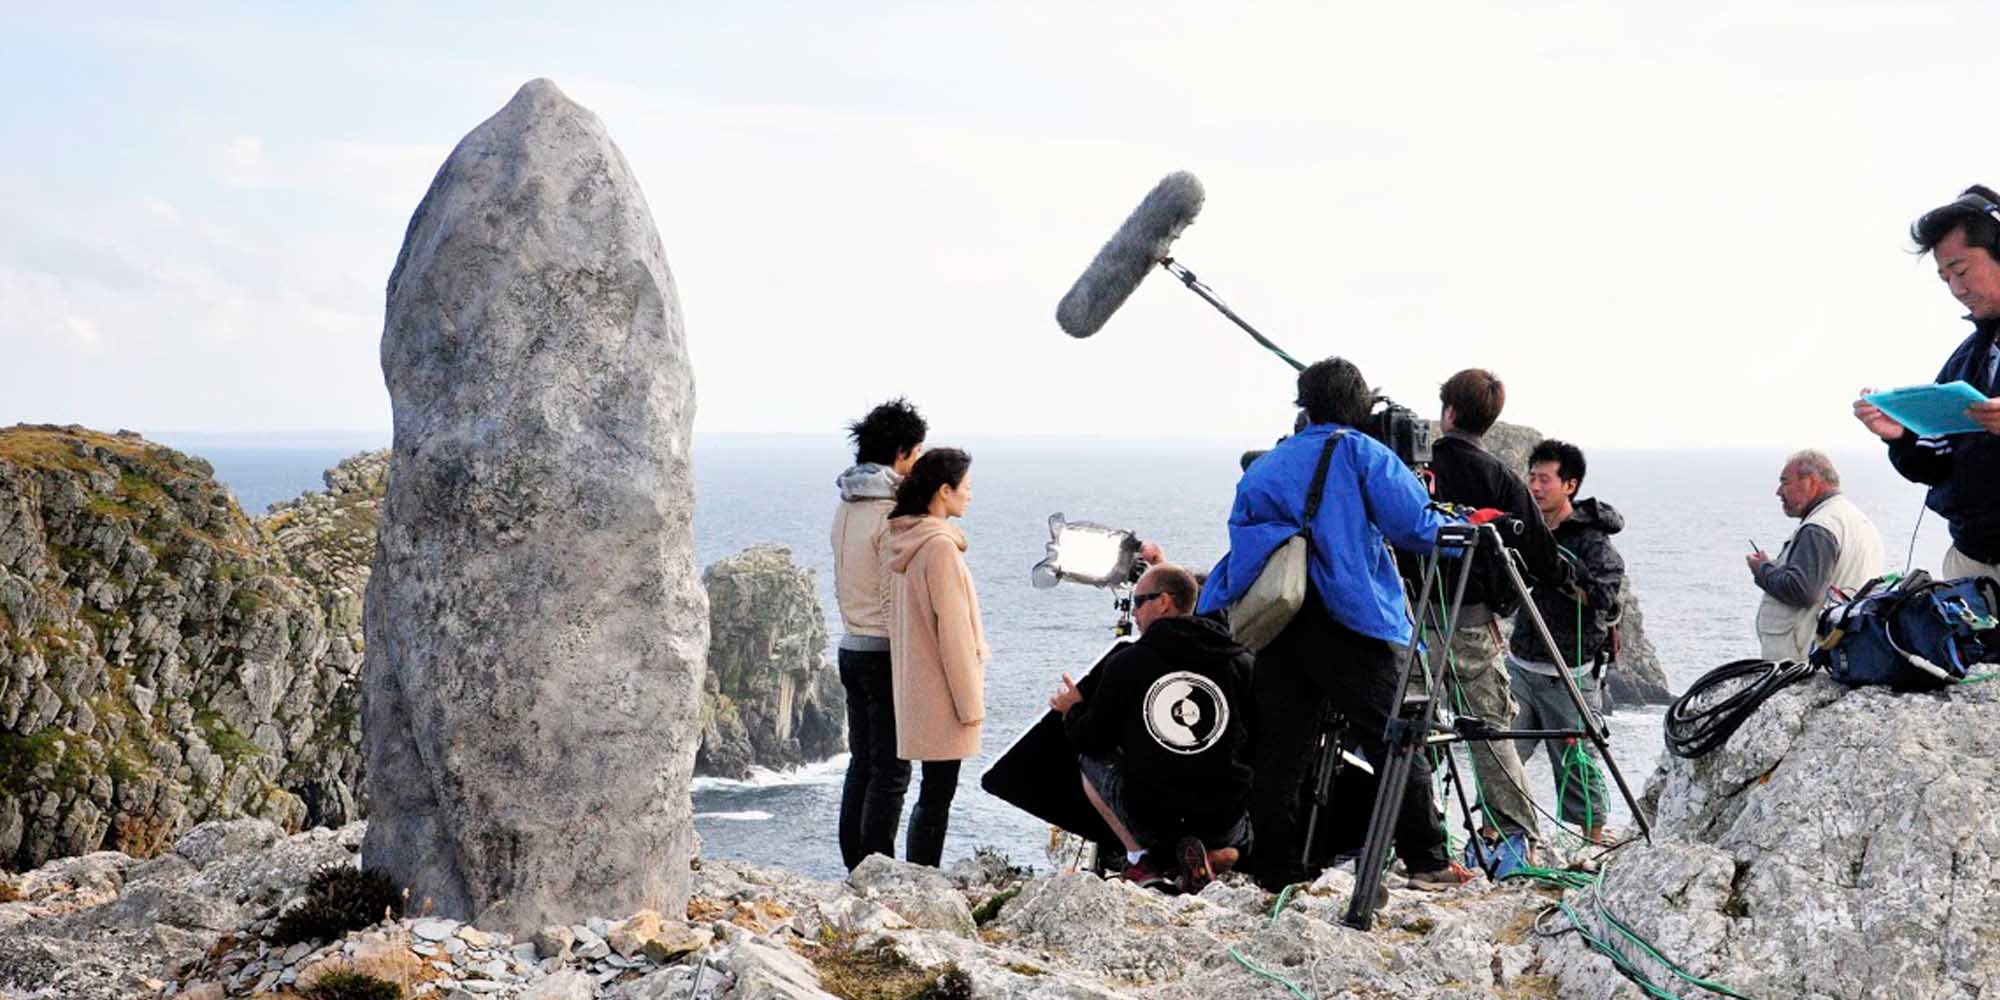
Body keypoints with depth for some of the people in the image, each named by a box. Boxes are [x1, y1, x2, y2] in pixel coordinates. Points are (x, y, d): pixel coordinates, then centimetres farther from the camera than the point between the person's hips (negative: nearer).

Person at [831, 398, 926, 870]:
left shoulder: (845, 506, 11)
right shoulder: (891, 512, -16)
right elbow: (897, 597, -17)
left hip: (850, 647, 9)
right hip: (885, 651, -9)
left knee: (862, 762, 13)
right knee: (891, 770, -3)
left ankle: (855, 867, 17)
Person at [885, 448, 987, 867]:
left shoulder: (907, 541, 10)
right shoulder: (940, 546, -18)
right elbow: (953, 631, -18)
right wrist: (970, 702, -13)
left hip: (915, 687, 9)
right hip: (940, 693, -9)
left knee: (933, 794, 15)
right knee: (937, 795, -5)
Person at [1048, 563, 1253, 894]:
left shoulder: (1124, 662, -5)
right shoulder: (1242, 663, 0)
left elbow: (1093, 743, 4)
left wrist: (1074, 711, 26)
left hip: (1148, 815, -2)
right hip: (1224, 821, 2)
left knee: (1090, 760, 27)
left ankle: (1140, 856, 8)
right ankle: (1211, 855, -1)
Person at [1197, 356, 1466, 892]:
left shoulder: (1264, 466, 19)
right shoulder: (1363, 454, 2)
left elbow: (1243, 536, 19)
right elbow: (1414, 526, -5)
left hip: (1272, 623, 5)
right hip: (1350, 623, -5)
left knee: (1278, 752, 4)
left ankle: (1279, 875, 4)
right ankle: (1427, 862, 2)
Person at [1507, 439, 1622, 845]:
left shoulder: (1591, 539, -10)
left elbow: (1600, 596, -22)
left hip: (1567, 674, -5)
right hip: (1521, 664, 5)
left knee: (1577, 761, 0)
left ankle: (1593, 846, 11)